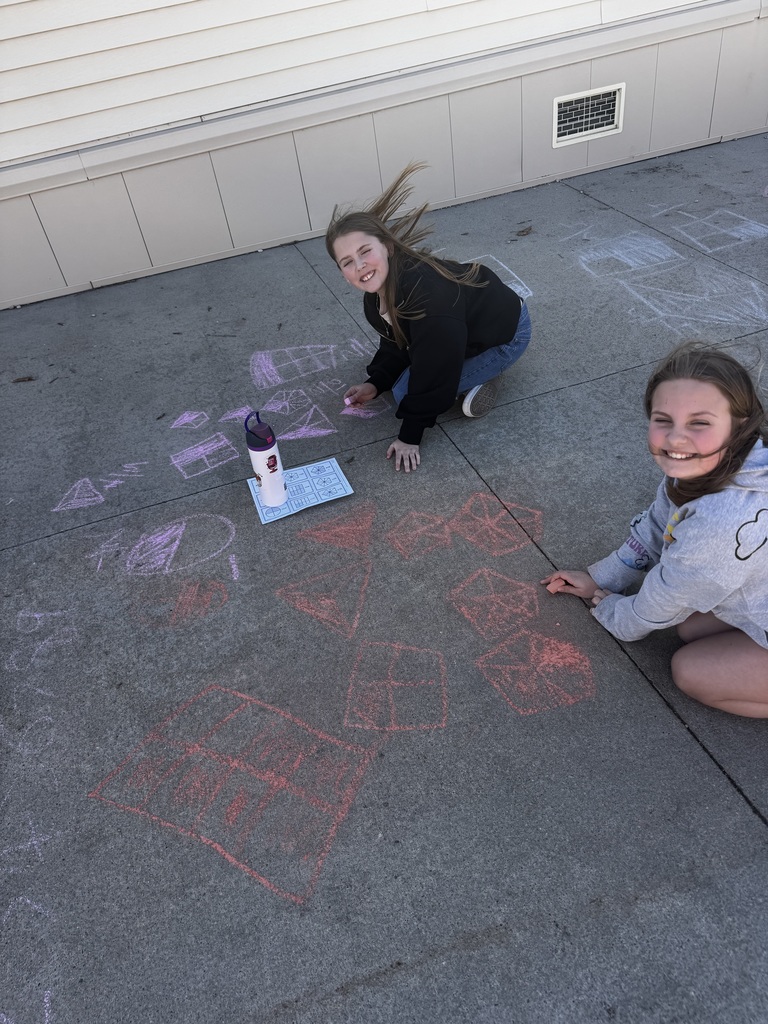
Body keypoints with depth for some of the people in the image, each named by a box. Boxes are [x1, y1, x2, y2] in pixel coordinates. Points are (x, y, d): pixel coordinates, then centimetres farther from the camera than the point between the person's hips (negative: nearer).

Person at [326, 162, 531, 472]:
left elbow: (431, 373, -33)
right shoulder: (376, 294, -12)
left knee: (405, 391, -14)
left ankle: (481, 377, 0)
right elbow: (395, 343, 4)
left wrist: (410, 437, -25)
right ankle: (471, 365, 17)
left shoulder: (427, 293, -39)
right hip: (465, 329, 8)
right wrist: (375, 383, -12)